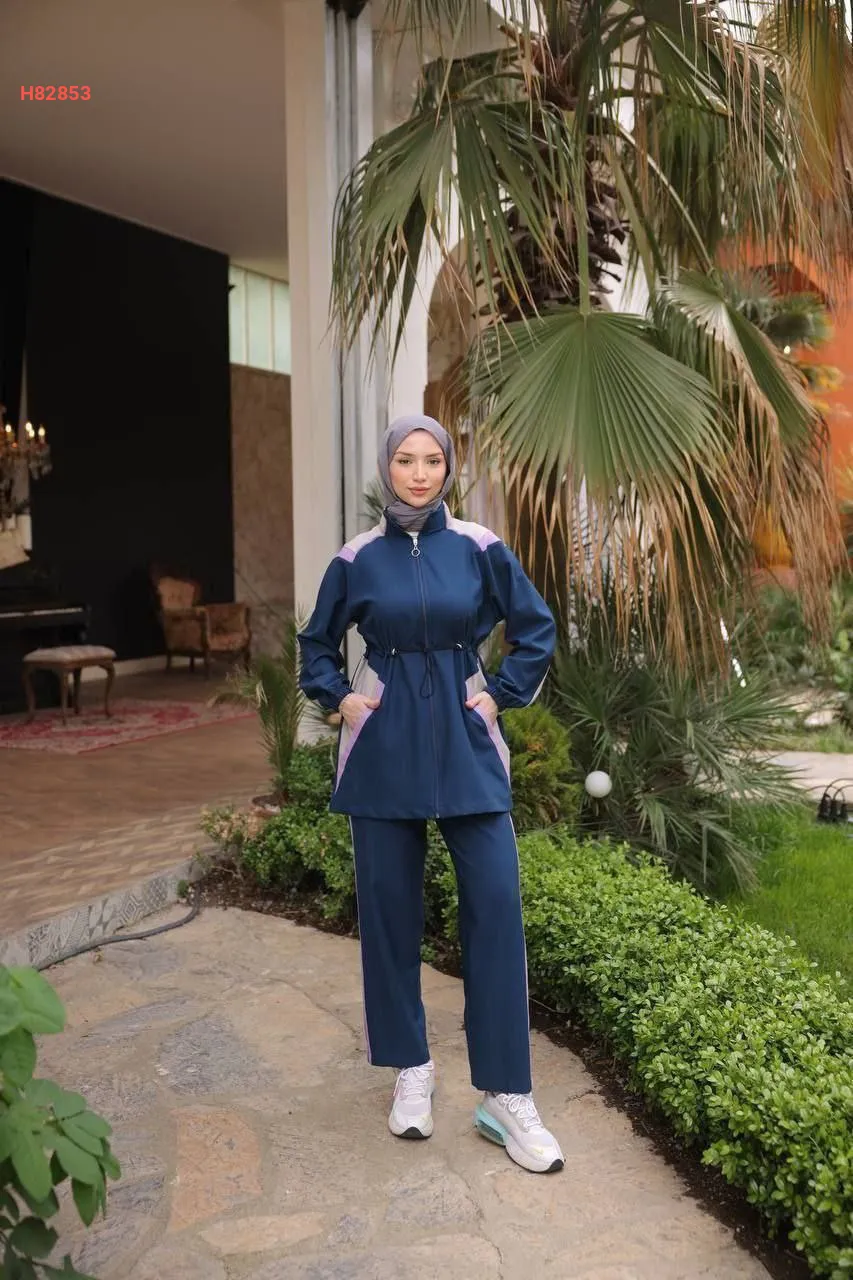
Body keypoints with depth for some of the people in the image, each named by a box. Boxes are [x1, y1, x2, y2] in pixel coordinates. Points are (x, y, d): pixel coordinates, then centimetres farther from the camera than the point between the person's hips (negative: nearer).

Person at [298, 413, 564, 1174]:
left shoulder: (479, 549, -1)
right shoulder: (359, 559, 2)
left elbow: (536, 628, 8)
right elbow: (317, 642, 16)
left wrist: (504, 696, 0)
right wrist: (337, 698, 2)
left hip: (466, 746, -1)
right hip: (385, 750, 1)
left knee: (496, 909, -6)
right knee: (389, 911, 6)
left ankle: (506, 1097, 5)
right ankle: (412, 1071, 24)